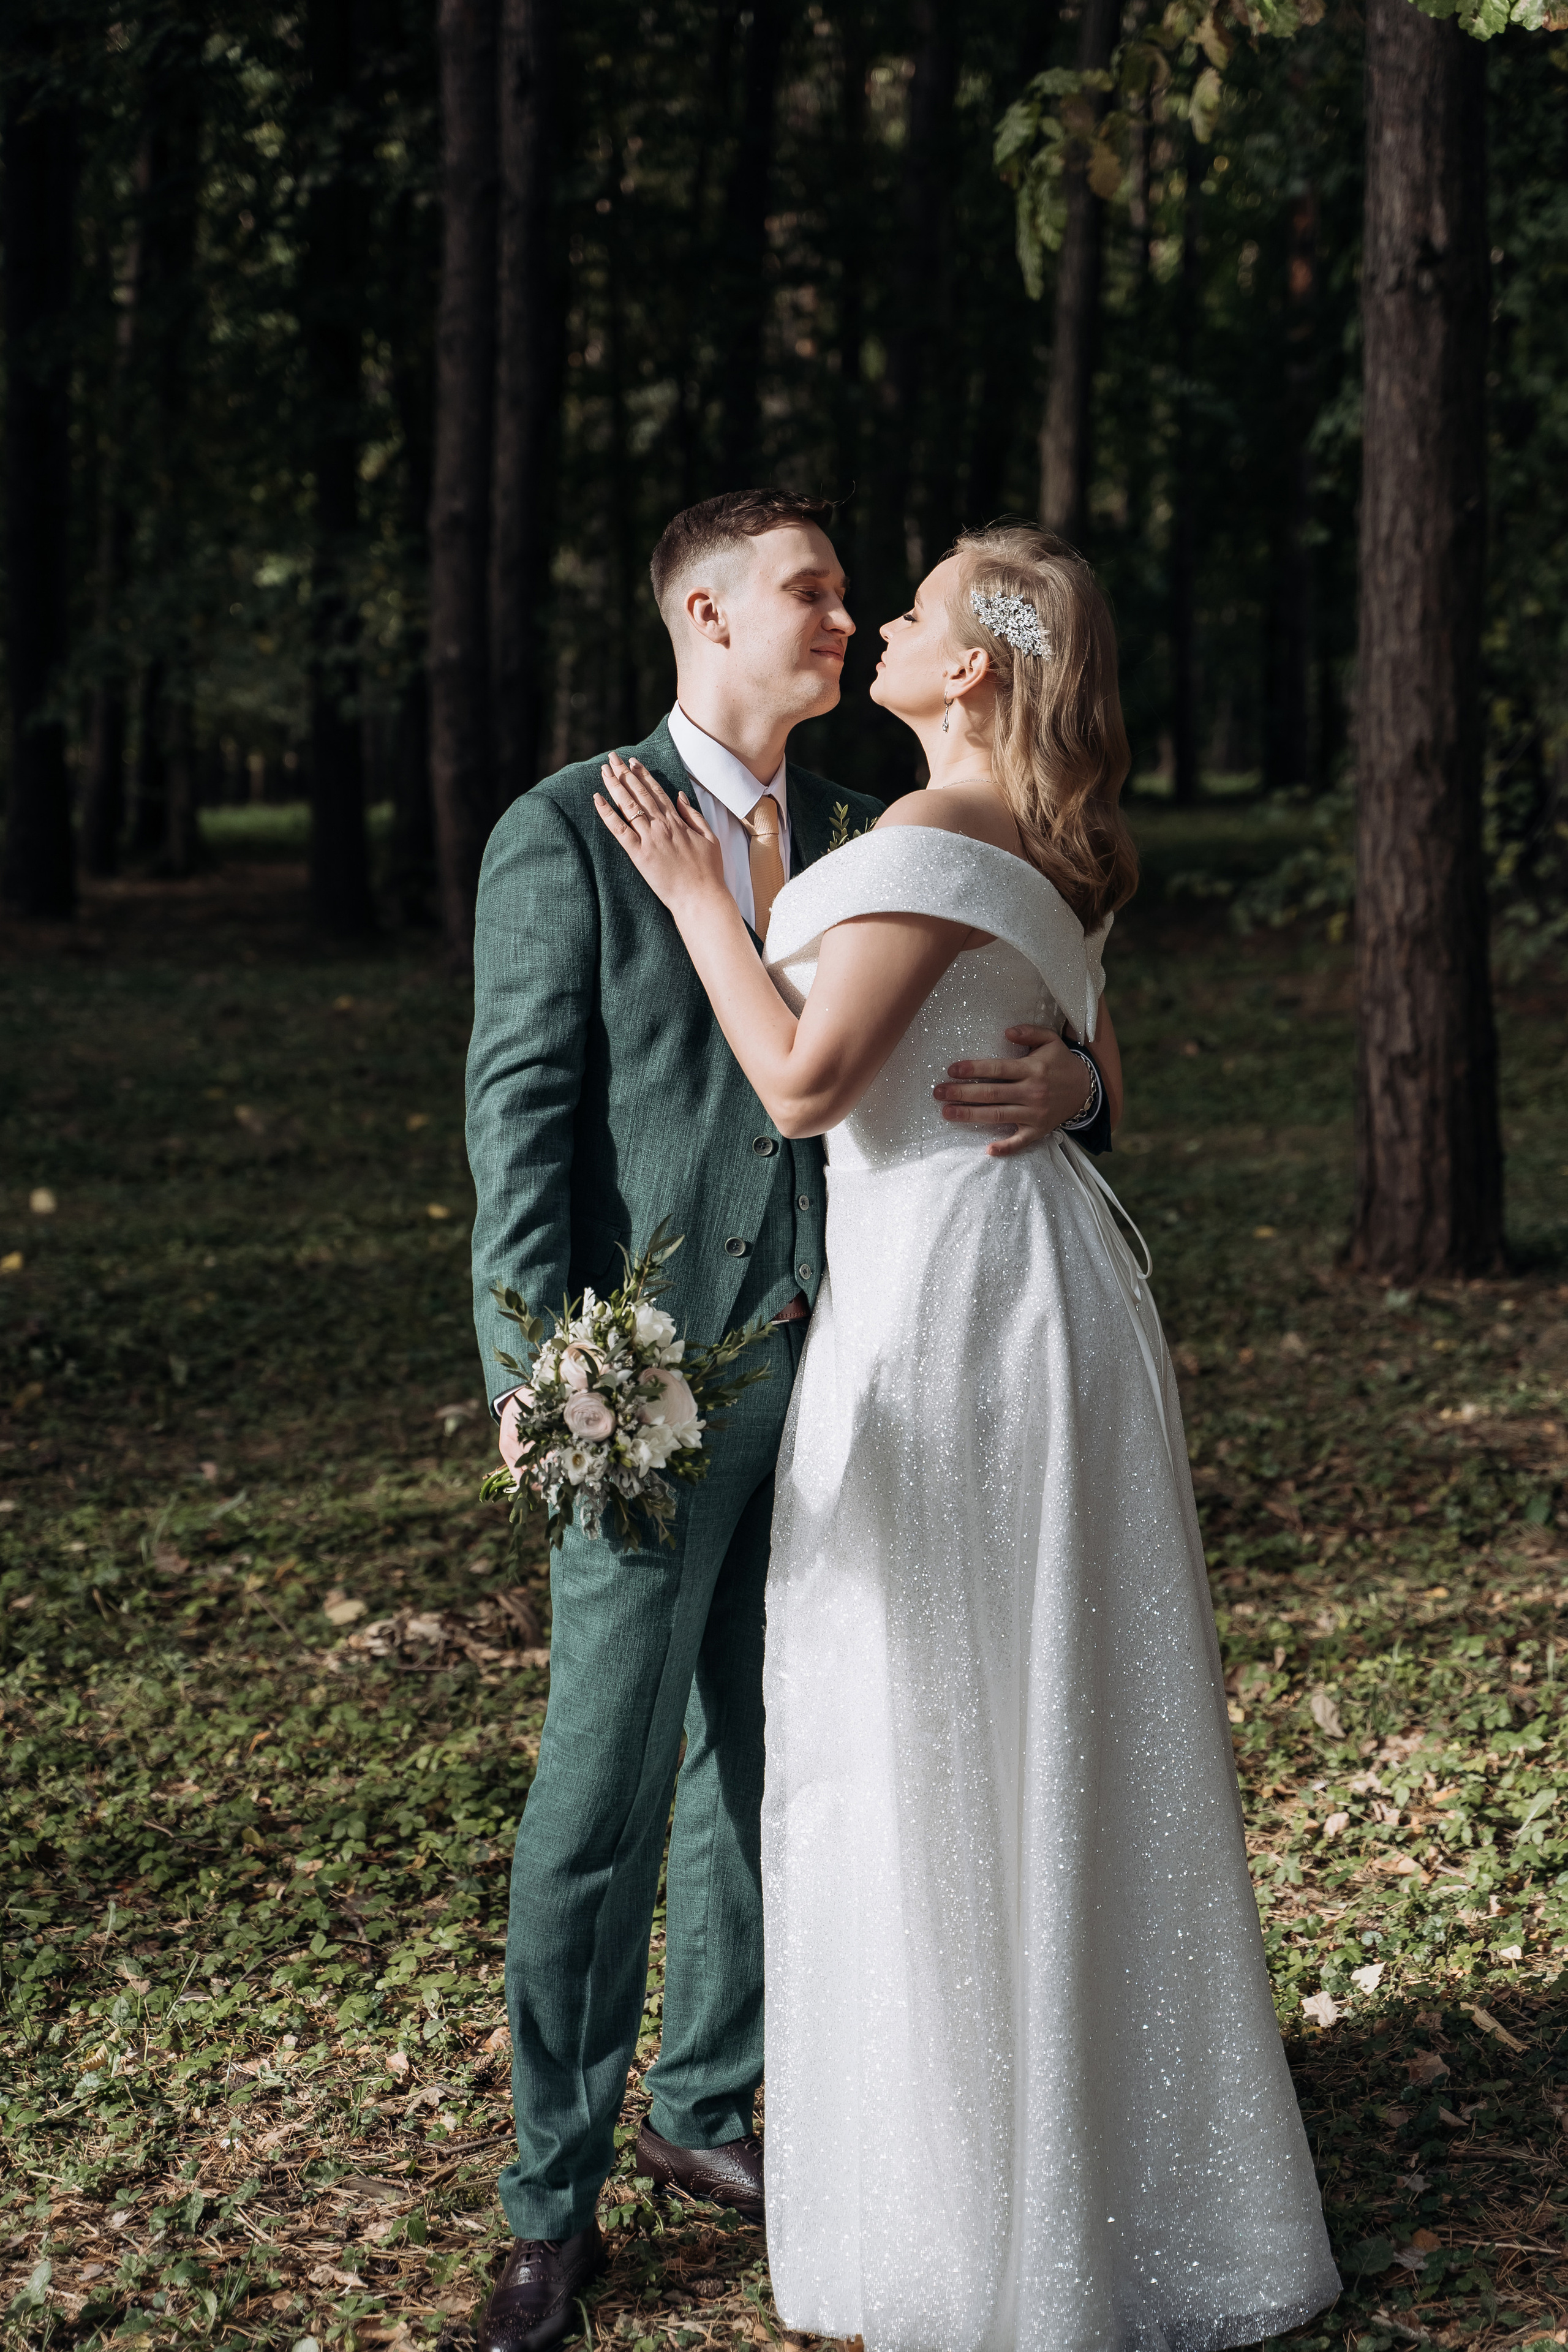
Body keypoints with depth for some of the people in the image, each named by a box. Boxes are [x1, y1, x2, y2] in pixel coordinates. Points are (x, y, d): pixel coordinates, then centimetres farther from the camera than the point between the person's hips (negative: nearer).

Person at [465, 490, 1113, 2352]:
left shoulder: (864, 839, 12)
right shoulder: (566, 833, -4)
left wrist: (1063, 1084, -16)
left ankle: (704, 2103, 32)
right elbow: (522, 1108, -9)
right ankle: (553, 2201, 10)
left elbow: (985, 1038, 10)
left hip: (831, 1361, 5)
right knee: (601, 1795, -2)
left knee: (763, 1762, 14)